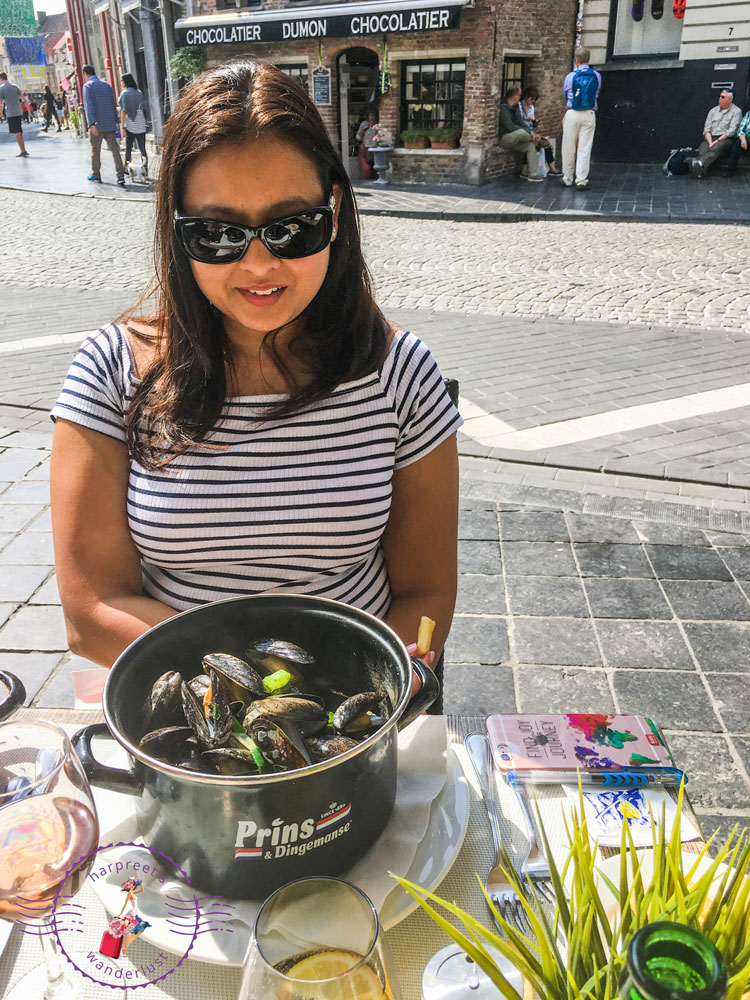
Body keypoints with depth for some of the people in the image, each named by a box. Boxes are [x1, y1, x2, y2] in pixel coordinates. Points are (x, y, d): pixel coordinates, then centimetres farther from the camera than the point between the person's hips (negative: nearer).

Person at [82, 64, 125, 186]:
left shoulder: (88, 85, -4)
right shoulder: (106, 85, 13)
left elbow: (88, 106, -15)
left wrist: (91, 124, -22)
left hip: (97, 125, -4)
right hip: (110, 124, 4)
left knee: (95, 150, 11)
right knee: (115, 150, -2)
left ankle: (96, 175, 20)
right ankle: (120, 176, -13)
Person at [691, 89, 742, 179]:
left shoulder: (736, 111, 5)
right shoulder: (713, 111, 20)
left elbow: (731, 131, -6)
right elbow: (707, 128, 10)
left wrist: (717, 141, -16)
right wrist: (710, 142, -9)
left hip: (726, 139, -4)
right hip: (710, 138, 4)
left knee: (716, 148, -38)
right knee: (703, 148, -32)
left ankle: (700, 163, -67)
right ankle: (700, 169, -61)